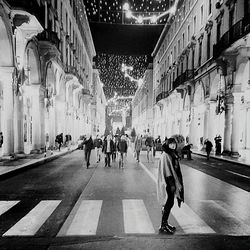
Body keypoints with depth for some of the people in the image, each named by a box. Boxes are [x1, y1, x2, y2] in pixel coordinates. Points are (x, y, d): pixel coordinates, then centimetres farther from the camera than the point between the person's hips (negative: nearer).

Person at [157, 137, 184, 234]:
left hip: (173, 181, 9)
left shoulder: (173, 154, 11)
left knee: (169, 203, 14)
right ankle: (163, 226, 8)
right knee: (169, 203, -3)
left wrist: (176, 183, 17)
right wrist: (172, 184, -21)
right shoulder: (165, 156, -16)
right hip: (168, 183, -8)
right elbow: (166, 171, -19)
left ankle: (165, 223, 27)